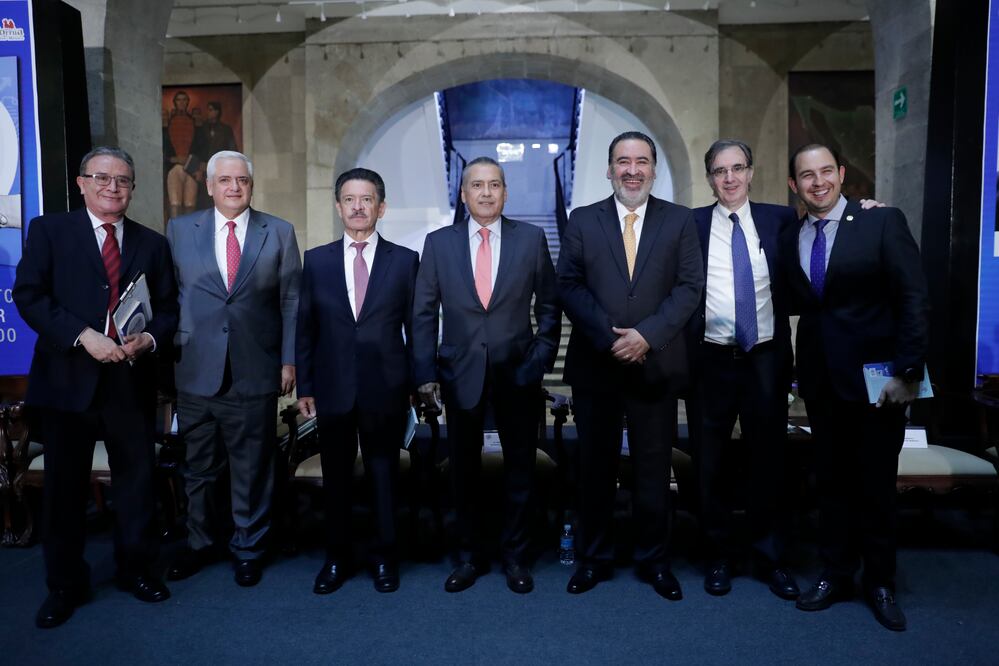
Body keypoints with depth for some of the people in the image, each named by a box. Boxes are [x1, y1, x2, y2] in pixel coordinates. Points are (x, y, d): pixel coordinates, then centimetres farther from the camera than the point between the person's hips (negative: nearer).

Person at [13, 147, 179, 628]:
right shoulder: (48, 230, 4)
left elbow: (167, 307, 9)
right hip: (67, 378, -1)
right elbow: (28, 295, -6)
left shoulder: (152, 243, 10)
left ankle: (136, 569, 28)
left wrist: (150, 339, -12)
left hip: (132, 380, 2)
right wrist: (84, 335, -18)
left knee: (137, 480, 9)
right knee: (65, 486, 9)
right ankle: (65, 585, 26)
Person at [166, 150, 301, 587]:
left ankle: (248, 549, 26)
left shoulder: (280, 234, 4)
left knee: (253, 468, 8)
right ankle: (200, 543, 33)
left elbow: (291, 302, 3)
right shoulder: (180, 230, 8)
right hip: (195, 371, 1)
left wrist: (289, 360, -1)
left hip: (255, 372, -1)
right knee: (198, 467, 13)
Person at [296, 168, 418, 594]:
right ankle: (336, 559, 28)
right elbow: (305, 328, 6)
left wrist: (418, 384, 1)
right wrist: (304, 387, 3)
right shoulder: (317, 260, 5)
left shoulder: (405, 260, 1)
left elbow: (415, 327, 3)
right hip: (333, 389, 1)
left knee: (384, 475, 10)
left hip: (386, 390, -1)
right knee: (335, 477, 11)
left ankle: (384, 558, 27)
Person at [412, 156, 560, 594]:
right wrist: (425, 374, -2)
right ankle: (468, 556, 27)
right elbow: (424, 313, 3)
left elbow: (549, 307, 5)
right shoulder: (439, 243, 3)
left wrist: (541, 360, -3)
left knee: (520, 468, 9)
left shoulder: (531, 238, 1)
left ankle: (516, 556, 27)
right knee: (464, 469, 10)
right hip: (461, 373, 1)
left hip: (518, 373, 0)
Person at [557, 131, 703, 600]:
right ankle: (593, 558, 24)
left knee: (654, 468, 8)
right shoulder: (582, 221, 6)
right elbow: (569, 286, -1)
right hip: (595, 364, 0)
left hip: (655, 364, 0)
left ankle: (654, 560, 25)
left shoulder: (679, 220, 6)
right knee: (595, 466, 9)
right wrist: (609, 336, -13)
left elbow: (689, 286, -2)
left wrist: (647, 334, -14)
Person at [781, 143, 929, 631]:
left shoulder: (883, 222, -6)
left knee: (876, 483, 8)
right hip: (821, 380, 4)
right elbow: (799, 303, 8)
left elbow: (913, 299, -10)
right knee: (830, 480, 12)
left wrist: (908, 371, -14)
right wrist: (800, 369, -3)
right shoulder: (790, 238, 7)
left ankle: (880, 583, 25)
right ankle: (836, 573, 28)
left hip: (875, 378, -4)